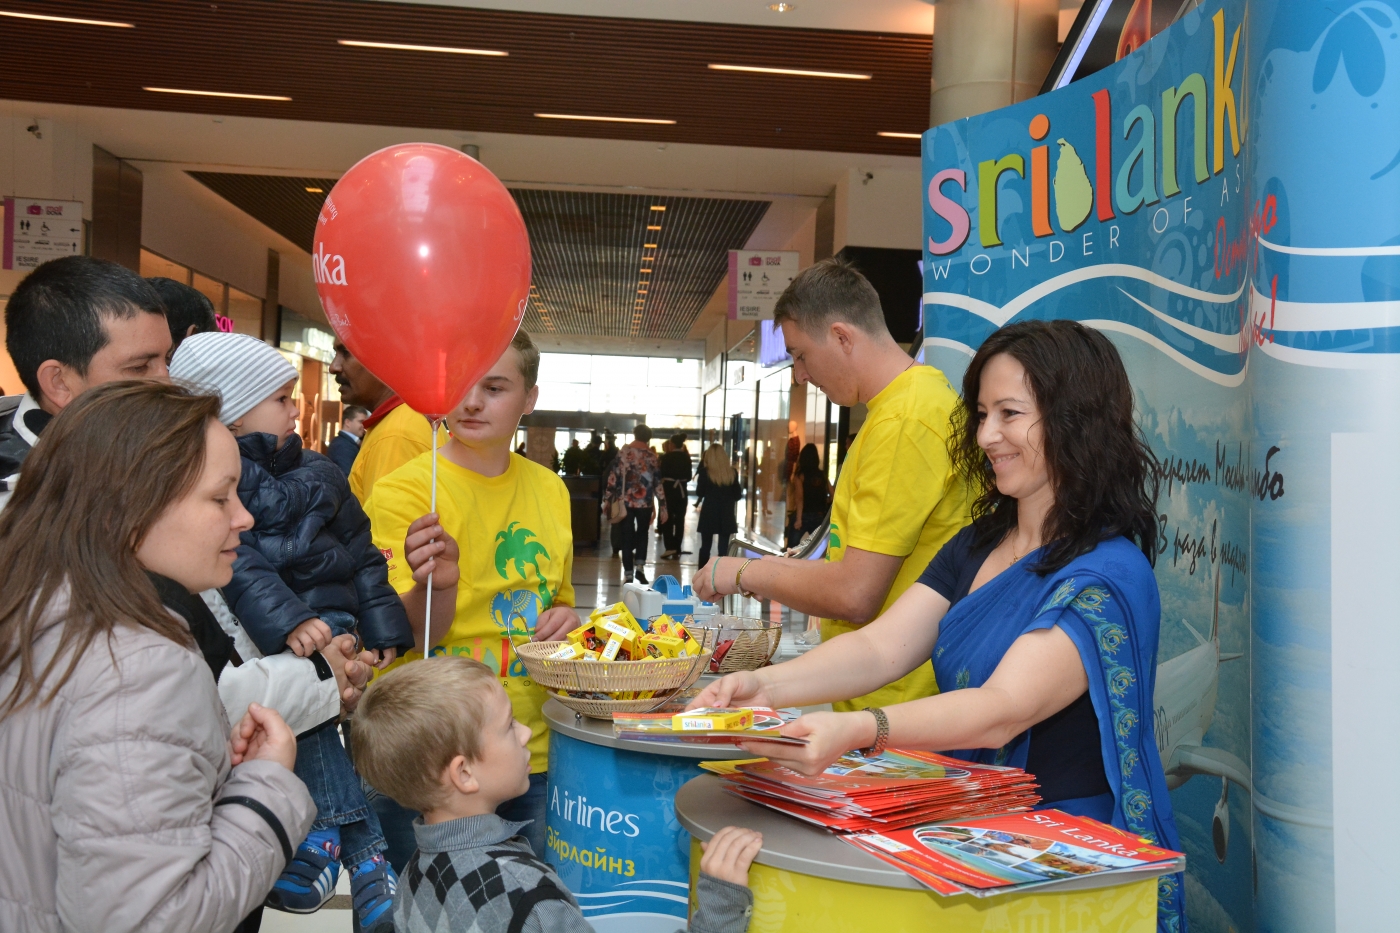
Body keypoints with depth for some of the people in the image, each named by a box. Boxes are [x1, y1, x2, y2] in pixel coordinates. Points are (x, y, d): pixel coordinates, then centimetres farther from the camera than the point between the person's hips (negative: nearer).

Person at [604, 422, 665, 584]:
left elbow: (613, 477, -4)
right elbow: (658, 483, -1)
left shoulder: (623, 452, -2)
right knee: (643, 534, 19)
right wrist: (662, 507, 4)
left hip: (625, 501, 0)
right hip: (645, 502, 0)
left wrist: (607, 499, 3)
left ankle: (628, 574, 4)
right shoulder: (653, 457, -1)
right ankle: (639, 567, 5)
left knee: (627, 537, 6)